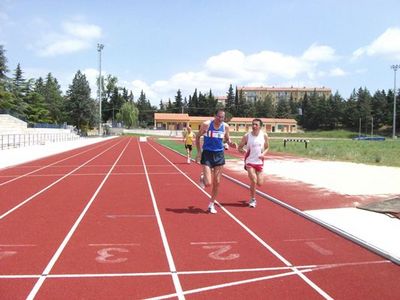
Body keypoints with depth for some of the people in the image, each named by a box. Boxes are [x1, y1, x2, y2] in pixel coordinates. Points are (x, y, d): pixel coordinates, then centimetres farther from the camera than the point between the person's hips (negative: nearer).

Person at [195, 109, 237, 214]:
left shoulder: (225, 126, -2)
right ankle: (203, 177, 24)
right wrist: (199, 152, -4)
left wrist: (231, 144, -10)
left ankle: (211, 204, 25)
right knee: (208, 183, -12)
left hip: (219, 155, 3)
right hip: (207, 154, -3)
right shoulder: (206, 124, -12)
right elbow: (198, 137, 1)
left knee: (217, 183, 7)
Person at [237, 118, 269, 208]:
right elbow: (239, 148, -2)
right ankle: (252, 200, 7)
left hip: (259, 162, 3)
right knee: (253, 181, -13)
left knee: (260, 183, 4)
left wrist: (263, 154, -11)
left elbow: (267, 147, 10)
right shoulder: (247, 136, -10)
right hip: (250, 162, -3)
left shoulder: (264, 135, -3)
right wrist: (243, 150, -25)